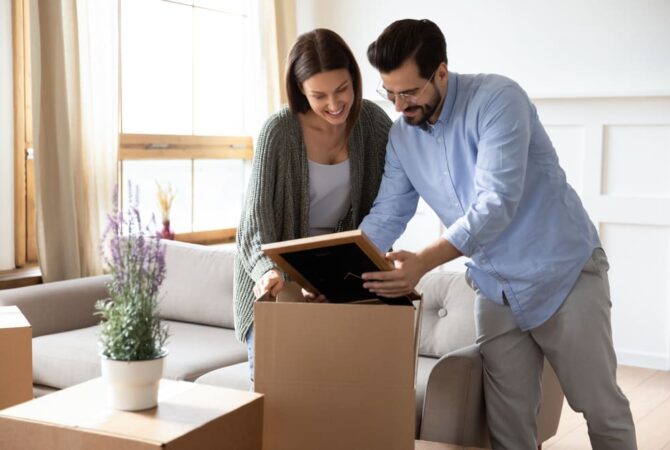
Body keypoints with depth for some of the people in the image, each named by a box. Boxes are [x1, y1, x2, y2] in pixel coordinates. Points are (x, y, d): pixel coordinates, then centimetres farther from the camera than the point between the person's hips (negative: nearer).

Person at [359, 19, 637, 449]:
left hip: (564, 274, -5)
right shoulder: (402, 136, 0)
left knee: (601, 407, 5)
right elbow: (387, 215, 2)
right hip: (495, 288, 5)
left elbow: (496, 203, -30)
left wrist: (423, 262, -39)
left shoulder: (498, 99, -21)